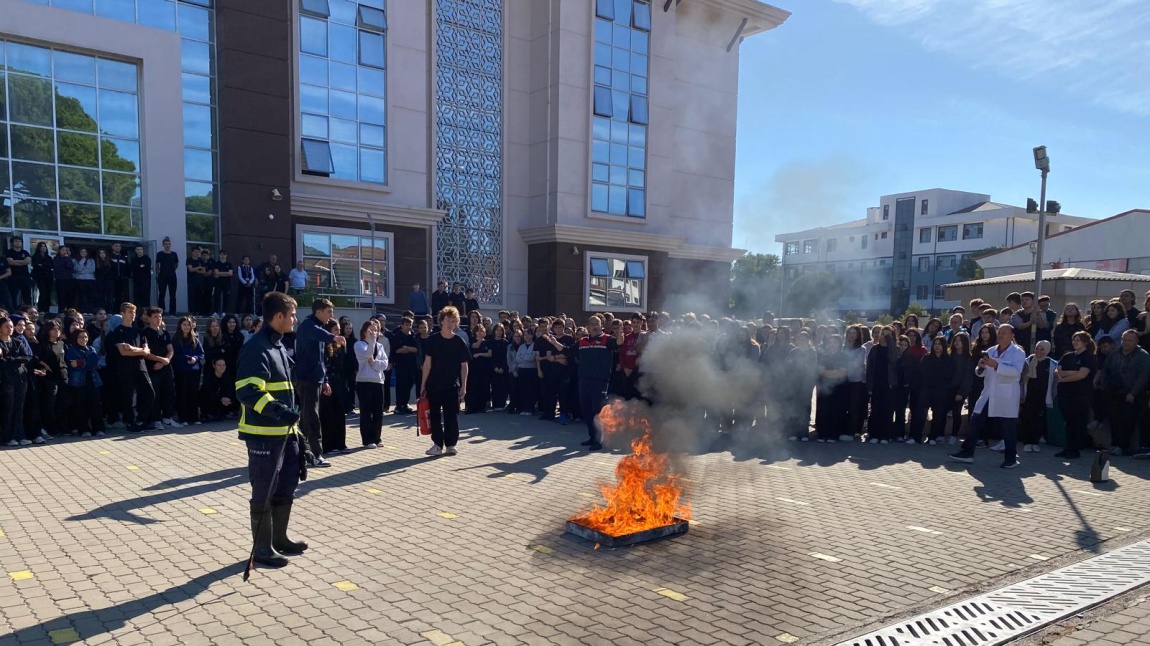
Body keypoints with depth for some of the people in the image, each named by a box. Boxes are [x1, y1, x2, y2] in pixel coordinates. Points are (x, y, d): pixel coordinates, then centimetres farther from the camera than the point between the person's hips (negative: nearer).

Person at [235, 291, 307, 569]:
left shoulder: (278, 346, 14)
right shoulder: (256, 348, -17)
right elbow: (249, 393, -26)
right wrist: (281, 412, -32)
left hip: (285, 431, 10)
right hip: (264, 434, -10)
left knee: (286, 487, 17)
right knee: (264, 493, 2)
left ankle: (279, 539, 31)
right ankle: (262, 548, 15)